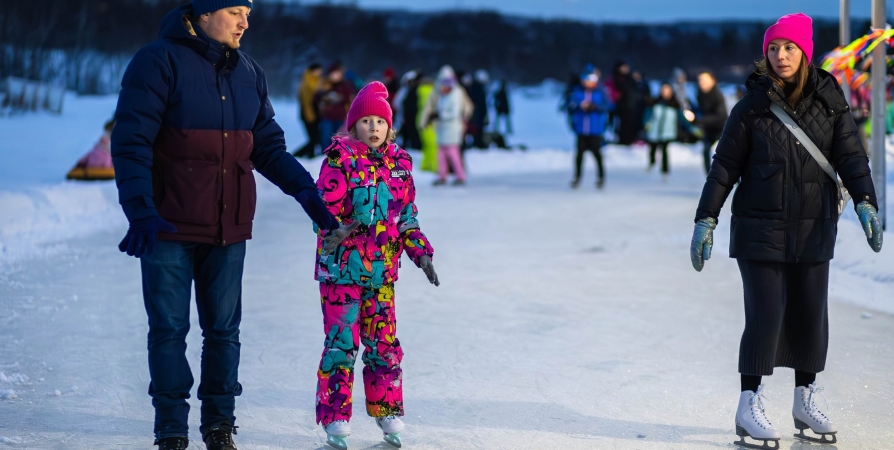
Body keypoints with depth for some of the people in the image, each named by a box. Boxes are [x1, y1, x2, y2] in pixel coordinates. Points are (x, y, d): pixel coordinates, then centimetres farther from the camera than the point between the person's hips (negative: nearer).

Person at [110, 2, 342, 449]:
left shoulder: (249, 73, 9)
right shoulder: (159, 62, -9)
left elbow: (268, 147, 14)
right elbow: (131, 143, -13)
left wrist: (304, 190, -1)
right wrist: (141, 210, -24)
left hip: (229, 229, 5)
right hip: (168, 227, -5)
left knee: (224, 329, 8)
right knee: (169, 329, 1)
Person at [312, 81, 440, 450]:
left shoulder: (399, 162, 8)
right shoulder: (340, 157, -6)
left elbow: (407, 217, 13)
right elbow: (325, 208, -12)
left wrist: (421, 252, 3)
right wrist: (336, 230, -30)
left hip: (382, 271, 4)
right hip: (342, 267, -4)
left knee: (384, 343, 7)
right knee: (342, 342, -4)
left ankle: (388, 412, 20)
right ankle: (335, 419, 4)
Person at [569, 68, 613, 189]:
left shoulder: (601, 92, -3)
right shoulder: (577, 91, 2)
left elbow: (608, 106, -8)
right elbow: (571, 105, 0)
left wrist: (594, 106, -20)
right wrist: (580, 106, -19)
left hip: (595, 129, -2)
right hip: (581, 129, 2)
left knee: (596, 152, 0)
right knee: (580, 153, 6)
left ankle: (601, 177, 15)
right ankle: (577, 177, 18)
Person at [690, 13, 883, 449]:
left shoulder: (829, 99, 1)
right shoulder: (752, 106, -4)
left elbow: (850, 155, -4)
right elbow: (725, 166, -2)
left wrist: (865, 203, -18)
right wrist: (705, 220, -6)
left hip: (813, 230, 3)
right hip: (761, 229, -3)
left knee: (810, 315, 9)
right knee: (765, 315, -7)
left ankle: (805, 402, 23)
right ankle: (749, 405, 4)